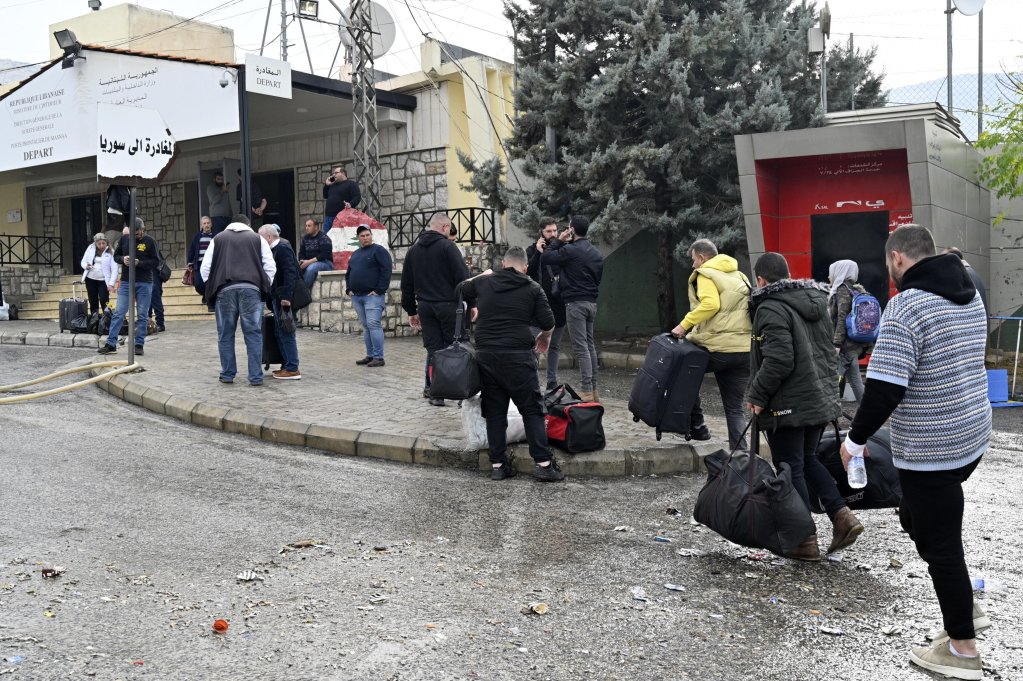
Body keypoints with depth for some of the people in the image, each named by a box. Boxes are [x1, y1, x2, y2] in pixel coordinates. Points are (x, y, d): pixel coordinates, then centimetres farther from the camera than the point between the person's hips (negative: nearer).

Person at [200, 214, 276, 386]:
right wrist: (265, 287, 18)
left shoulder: (218, 239, 19)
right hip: (251, 289, -1)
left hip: (224, 289, 1)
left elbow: (204, 268, 14)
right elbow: (270, 267, 10)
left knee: (225, 335, 10)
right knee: (253, 334, 2)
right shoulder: (257, 239, 17)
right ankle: (256, 377, 0)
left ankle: (227, 375, 14)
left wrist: (211, 288, 24)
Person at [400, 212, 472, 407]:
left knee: (433, 349, 8)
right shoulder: (447, 246, -6)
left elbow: (406, 284, 17)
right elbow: (463, 277, -14)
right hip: (448, 305, -5)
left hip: (425, 307, 5)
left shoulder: (413, 250, 14)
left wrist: (411, 311, 22)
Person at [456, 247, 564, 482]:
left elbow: (460, 290, 27)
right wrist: (545, 337, 22)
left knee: (494, 411, 10)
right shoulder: (533, 288, 2)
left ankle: (498, 464, 11)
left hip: (486, 355, 3)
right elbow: (548, 323, 1)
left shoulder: (484, 283, 8)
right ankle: (542, 463, -2)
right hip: (518, 356, -3)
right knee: (532, 410, 2)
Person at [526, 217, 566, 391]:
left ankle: (552, 382, 18)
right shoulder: (533, 250, 3)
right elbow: (527, 272, -11)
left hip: (558, 305, 3)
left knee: (555, 346, 10)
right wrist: (538, 253, -16)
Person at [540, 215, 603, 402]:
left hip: (575, 303, -8)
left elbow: (545, 258, -7)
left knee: (581, 348, -8)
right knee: (590, 346, 13)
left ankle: (586, 391, -9)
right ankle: (593, 389, 16)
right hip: (592, 303, 8)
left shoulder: (570, 250, -13)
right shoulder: (596, 253, 13)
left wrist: (558, 241, 2)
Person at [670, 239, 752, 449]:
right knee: (734, 408, 11)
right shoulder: (739, 275, 22)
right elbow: (746, 308, 19)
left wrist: (684, 325, -15)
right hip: (745, 350, 7)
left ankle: (696, 426, 18)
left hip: (718, 348, -7)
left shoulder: (705, 274, -2)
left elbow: (710, 304, -20)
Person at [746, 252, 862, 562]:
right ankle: (842, 516, 13)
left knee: (791, 470, 3)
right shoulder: (816, 301, 11)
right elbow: (827, 350, 17)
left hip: (788, 406, -8)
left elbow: (778, 360, -25)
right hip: (822, 398, 8)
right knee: (807, 459, 23)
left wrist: (758, 396, -15)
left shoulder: (771, 309, -17)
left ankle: (806, 540, 10)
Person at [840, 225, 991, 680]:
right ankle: (966, 609, 31)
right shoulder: (970, 295, 8)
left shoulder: (906, 305, -20)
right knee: (917, 518, 25)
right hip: (973, 435, 9)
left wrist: (855, 438, -12)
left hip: (928, 450, -9)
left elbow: (884, 387, -26)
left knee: (938, 542, 4)